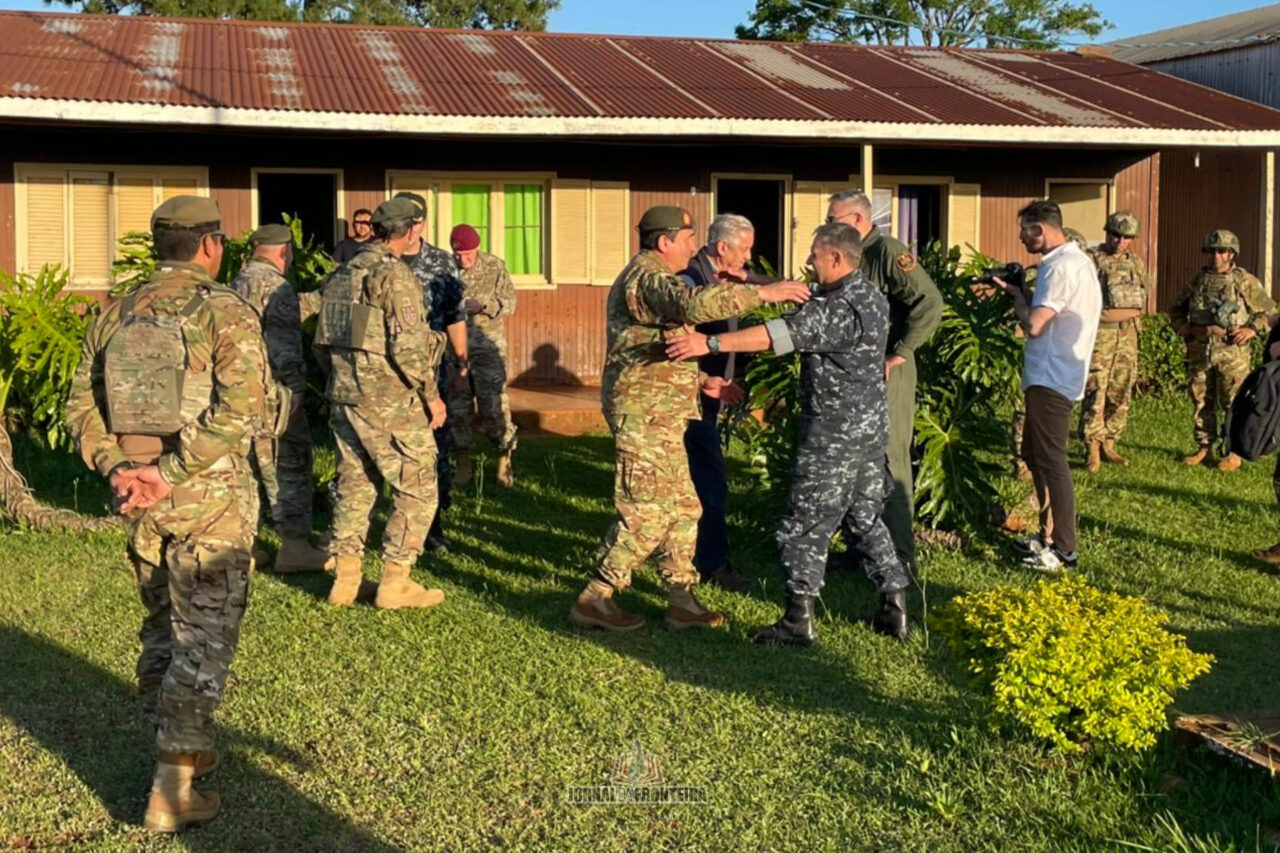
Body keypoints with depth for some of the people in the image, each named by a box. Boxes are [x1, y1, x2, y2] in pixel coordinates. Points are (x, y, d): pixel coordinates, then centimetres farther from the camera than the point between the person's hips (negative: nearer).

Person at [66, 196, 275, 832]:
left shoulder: (115, 315, 7)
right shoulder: (227, 313, -11)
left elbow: (82, 404, 5)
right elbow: (243, 409, -22)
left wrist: (116, 468, -5)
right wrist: (172, 472, -20)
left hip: (140, 502, 6)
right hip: (209, 497, -6)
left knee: (162, 629, 21)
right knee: (202, 639, 1)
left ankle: (185, 750, 34)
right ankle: (171, 792, 1)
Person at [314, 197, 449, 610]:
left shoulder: (341, 273, 10)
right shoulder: (395, 275, -15)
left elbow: (323, 340, 14)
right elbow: (407, 346, -19)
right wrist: (431, 394, -10)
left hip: (344, 397, 8)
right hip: (389, 402, -8)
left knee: (354, 484, 16)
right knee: (416, 488, 3)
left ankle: (345, 579, 18)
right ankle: (395, 582, 3)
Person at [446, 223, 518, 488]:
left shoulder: (494, 266, -3)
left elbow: (509, 303, -3)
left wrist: (483, 305, -21)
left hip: (488, 345, -2)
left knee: (494, 405, -4)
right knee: (457, 405, 7)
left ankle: (504, 460, 10)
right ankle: (463, 462, 19)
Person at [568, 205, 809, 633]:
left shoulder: (649, 277, 21)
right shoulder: (650, 277, -15)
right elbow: (696, 304, -36)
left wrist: (701, 380, 19)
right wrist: (763, 292, -31)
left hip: (659, 414, 11)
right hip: (646, 414, -11)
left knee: (681, 507, 12)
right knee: (646, 513, -8)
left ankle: (682, 602, 17)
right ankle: (594, 600, 0)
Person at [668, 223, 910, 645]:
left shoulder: (843, 308, -21)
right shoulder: (870, 295, 10)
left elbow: (783, 333, -30)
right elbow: (799, 299, 19)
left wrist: (711, 343, -33)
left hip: (836, 432, -10)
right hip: (871, 426, 10)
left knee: (806, 524, -1)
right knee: (866, 518, 18)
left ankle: (799, 621, 5)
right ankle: (895, 609, 20)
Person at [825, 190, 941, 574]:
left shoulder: (889, 253, -13)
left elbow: (930, 303, -21)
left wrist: (899, 355, -19)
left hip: (885, 375, -8)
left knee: (889, 462, -4)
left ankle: (900, 558, 4)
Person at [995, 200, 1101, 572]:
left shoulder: (1061, 268, -18)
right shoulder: (1072, 260, 16)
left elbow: (1034, 325, -23)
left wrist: (1017, 294, -6)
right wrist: (1019, 292, 7)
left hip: (1051, 380, -11)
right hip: (1048, 375, 11)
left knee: (1051, 459, -8)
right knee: (1034, 453, 18)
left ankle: (1065, 550, -4)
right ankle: (1049, 534, 27)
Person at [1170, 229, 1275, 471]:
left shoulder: (1245, 282, 1)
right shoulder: (1198, 281, 12)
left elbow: (1268, 311, 5)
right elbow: (1176, 309, 24)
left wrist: (1252, 329, -10)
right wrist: (1182, 325, 5)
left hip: (1232, 352, -4)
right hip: (1199, 351, 4)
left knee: (1234, 404, -2)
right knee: (1201, 402, 9)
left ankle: (1235, 452, 5)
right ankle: (1203, 448, 19)